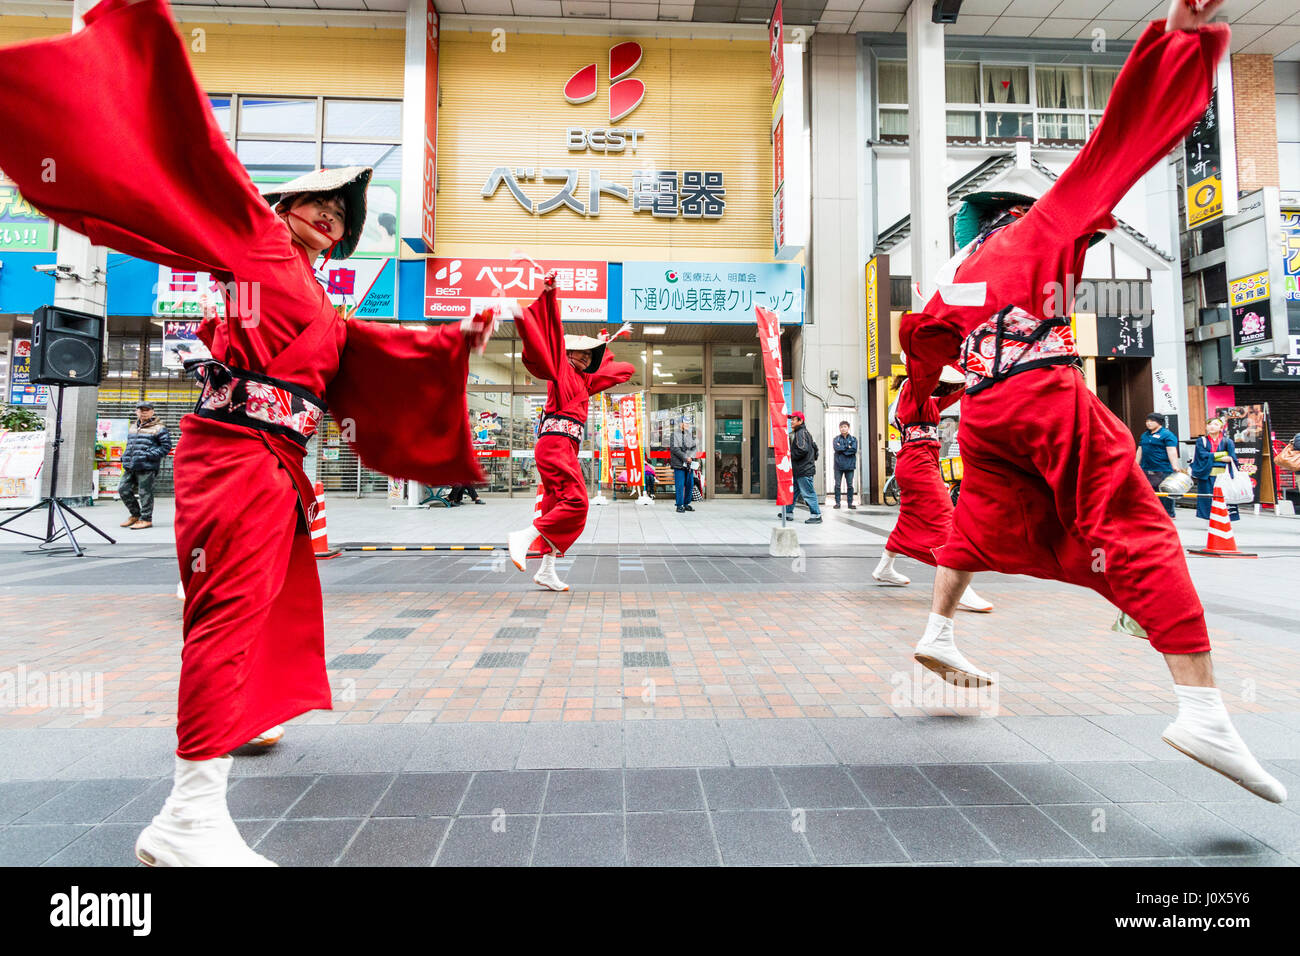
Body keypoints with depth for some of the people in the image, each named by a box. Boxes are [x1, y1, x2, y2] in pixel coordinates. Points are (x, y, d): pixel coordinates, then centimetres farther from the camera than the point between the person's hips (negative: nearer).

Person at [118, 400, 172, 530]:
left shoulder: (158, 428, -5)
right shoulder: (133, 427, 19)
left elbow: (166, 446, -10)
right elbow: (129, 444, 31)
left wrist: (149, 455, -17)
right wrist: (125, 457, 15)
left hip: (147, 467, -8)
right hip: (130, 467, 8)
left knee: (145, 492, -4)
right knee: (123, 489, 10)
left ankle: (146, 519, 5)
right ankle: (135, 514, 26)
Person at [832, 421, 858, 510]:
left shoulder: (853, 439, 9)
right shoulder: (836, 439, 7)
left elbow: (854, 450, -7)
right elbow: (837, 448, -11)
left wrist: (842, 448, -8)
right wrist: (848, 447, -7)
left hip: (849, 465, 1)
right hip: (838, 465, 0)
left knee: (850, 485, 3)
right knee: (837, 485, 0)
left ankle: (850, 503, 10)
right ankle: (837, 502, 7)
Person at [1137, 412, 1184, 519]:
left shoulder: (1167, 434, -4)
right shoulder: (1144, 435, 18)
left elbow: (1171, 451, -13)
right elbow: (1140, 451, 22)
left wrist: (1175, 465, -23)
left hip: (1162, 471, -7)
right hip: (1146, 470, 7)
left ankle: (1169, 514, 7)